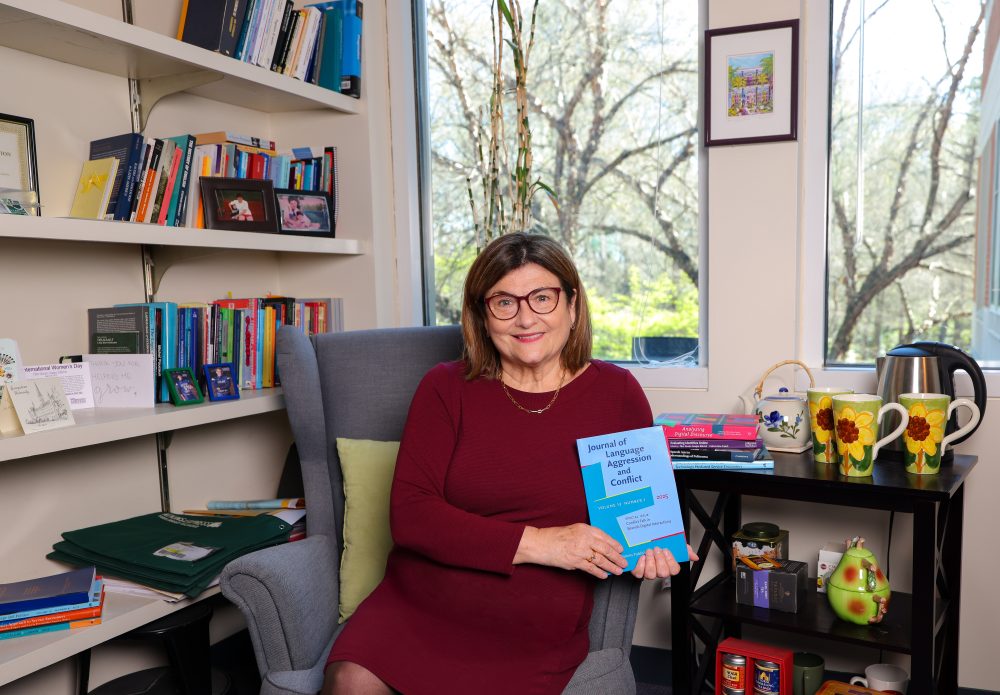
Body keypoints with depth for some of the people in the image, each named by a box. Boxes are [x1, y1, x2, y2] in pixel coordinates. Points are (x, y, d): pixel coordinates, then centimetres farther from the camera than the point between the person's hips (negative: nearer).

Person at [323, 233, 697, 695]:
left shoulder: (617, 392, 4)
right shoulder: (446, 389, 2)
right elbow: (409, 514, -7)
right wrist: (536, 543, -16)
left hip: (533, 638, 0)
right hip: (420, 606, 1)